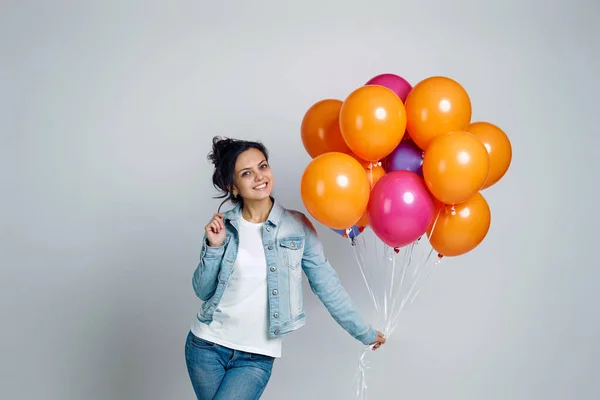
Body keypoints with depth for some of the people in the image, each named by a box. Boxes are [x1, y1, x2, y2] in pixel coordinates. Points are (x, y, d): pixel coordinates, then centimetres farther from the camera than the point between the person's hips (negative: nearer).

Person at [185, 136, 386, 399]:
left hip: (256, 358, -2)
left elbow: (326, 285, 0)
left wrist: (364, 333, 4)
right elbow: (202, 291, 2)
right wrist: (214, 247, -13)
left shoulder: (297, 226, -5)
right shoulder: (221, 225, -2)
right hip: (207, 346, 2)